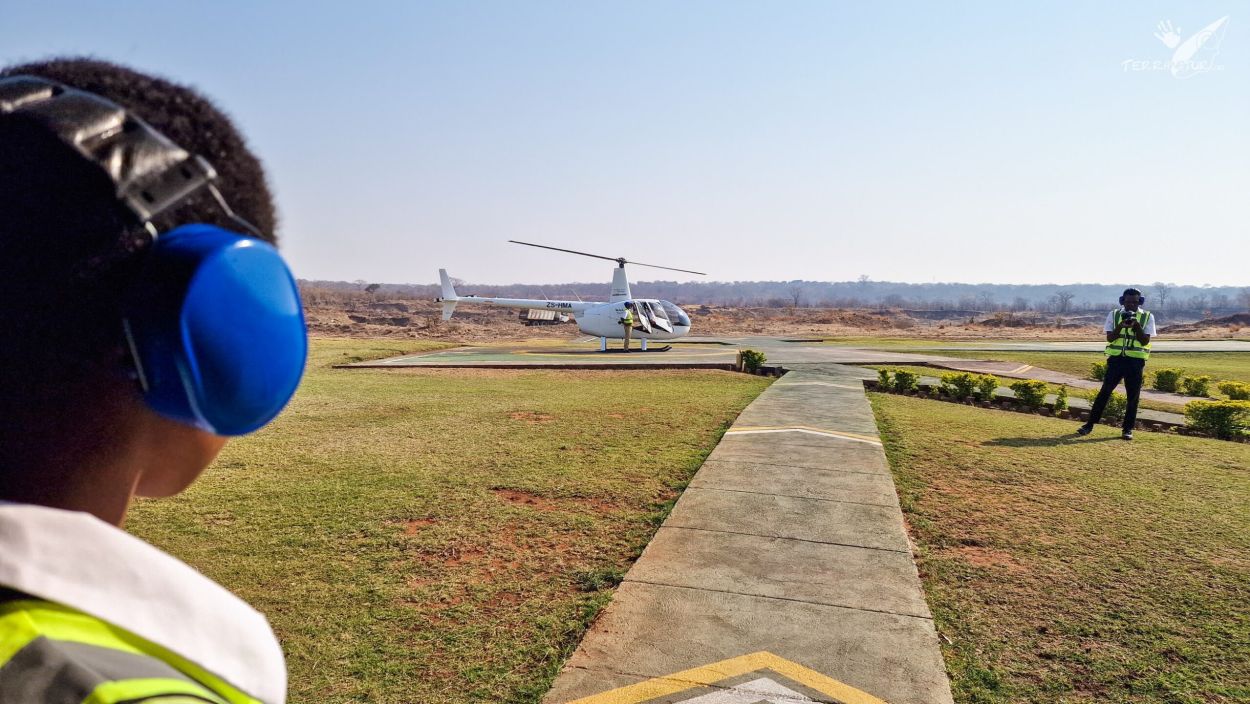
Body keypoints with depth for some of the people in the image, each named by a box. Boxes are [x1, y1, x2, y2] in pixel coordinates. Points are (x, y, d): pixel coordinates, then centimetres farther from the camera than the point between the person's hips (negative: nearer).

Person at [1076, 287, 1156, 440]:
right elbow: (1109, 338, -3)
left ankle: (1128, 429, 14)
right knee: (1105, 391, 0)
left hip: (1136, 361, 0)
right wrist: (1121, 325, -19)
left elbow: (1145, 341, -6)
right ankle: (1089, 425, 5)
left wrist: (1136, 325, -18)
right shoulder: (1114, 315, 3)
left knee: (1133, 396, 4)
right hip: (1116, 359, 0)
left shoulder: (1147, 317, 1)